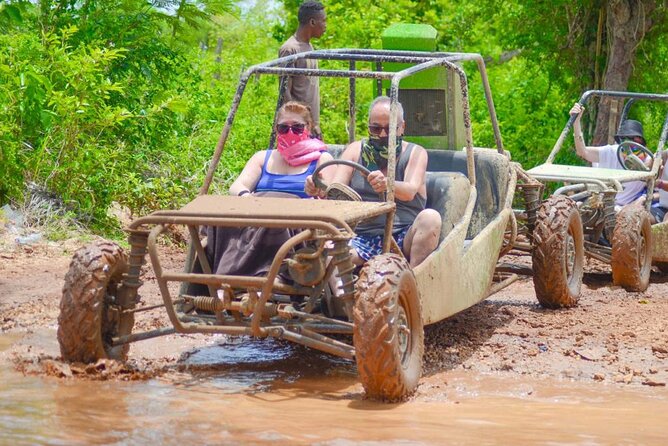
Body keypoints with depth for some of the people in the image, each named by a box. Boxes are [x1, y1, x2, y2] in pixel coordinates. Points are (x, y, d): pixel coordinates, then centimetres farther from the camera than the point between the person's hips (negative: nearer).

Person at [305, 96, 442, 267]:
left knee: (430, 218, -34)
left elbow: (410, 191, -14)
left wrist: (387, 184, -39)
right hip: (362, 237, 0)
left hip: (403, 239, 0)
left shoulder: (415, 153, 6)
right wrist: (319, 188, -28)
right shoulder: (355, 150, 13)